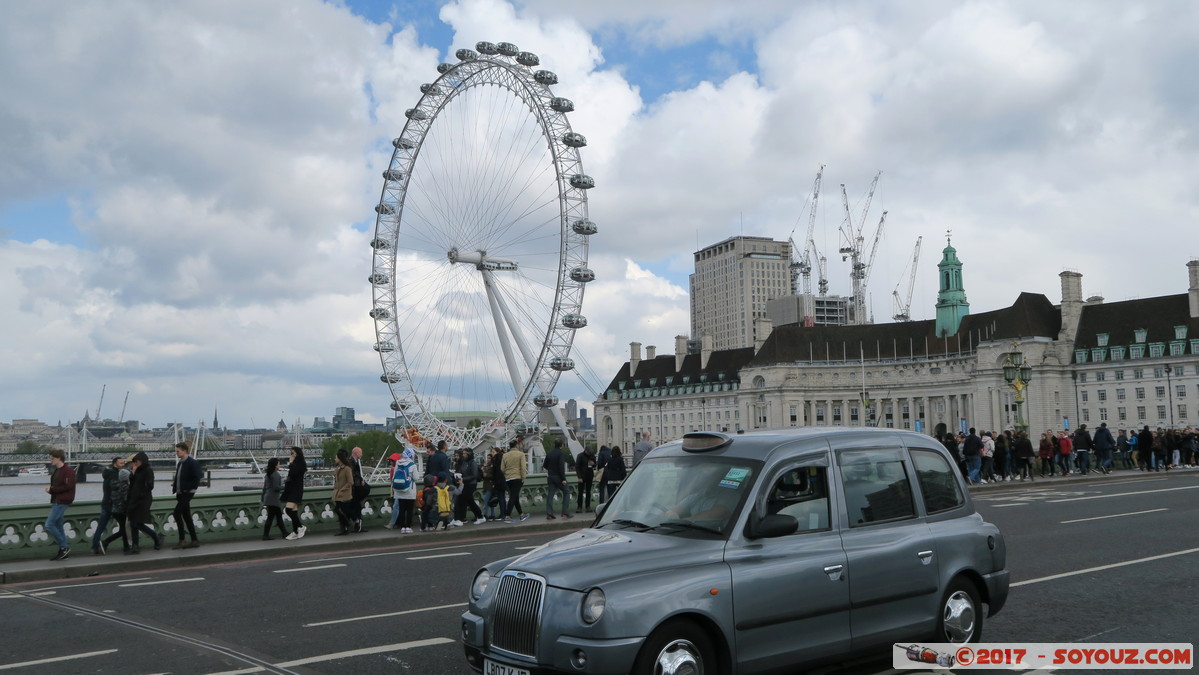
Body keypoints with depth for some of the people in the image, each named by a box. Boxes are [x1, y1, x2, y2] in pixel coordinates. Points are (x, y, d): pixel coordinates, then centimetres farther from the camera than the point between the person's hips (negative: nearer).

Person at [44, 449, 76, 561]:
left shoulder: (68, 470, -14)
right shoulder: (57, 470, 16)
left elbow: (68, 486, -22)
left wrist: (52, 490, -17)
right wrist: (50, 489, 1)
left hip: (62, 502, -10)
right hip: (56, 501, 10)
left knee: (49, 525, -13)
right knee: (58, 526, 11)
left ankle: (64, 547, -5)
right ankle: (63, 551, 16)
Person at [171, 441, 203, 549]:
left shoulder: (192, 462, -11)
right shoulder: (180, 463, 15)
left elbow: (197, 478, -17)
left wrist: (189, 488, -17)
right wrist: (175, 489, 9)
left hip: (187, 493, -9)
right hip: (181, 494, 9)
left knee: (177, 513, -15)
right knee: (186, 516, 8)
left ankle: (181, 540, -11)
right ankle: (194, 541, 12)